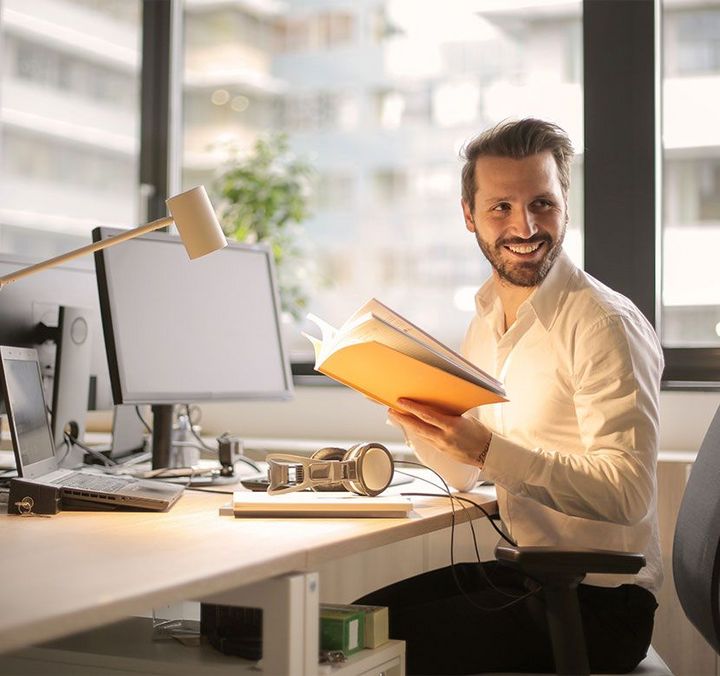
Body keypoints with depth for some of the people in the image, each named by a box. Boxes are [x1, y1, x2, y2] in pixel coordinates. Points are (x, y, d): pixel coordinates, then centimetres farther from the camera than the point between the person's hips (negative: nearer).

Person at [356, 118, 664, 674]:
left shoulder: (606, 325, -16)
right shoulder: (486, 321, 8)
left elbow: (630, 493, -23)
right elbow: (465, 475, 14)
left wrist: (488, 448, -31)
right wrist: (406, 405, -3)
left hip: (598, 599, -7)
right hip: (518, 574, 7)